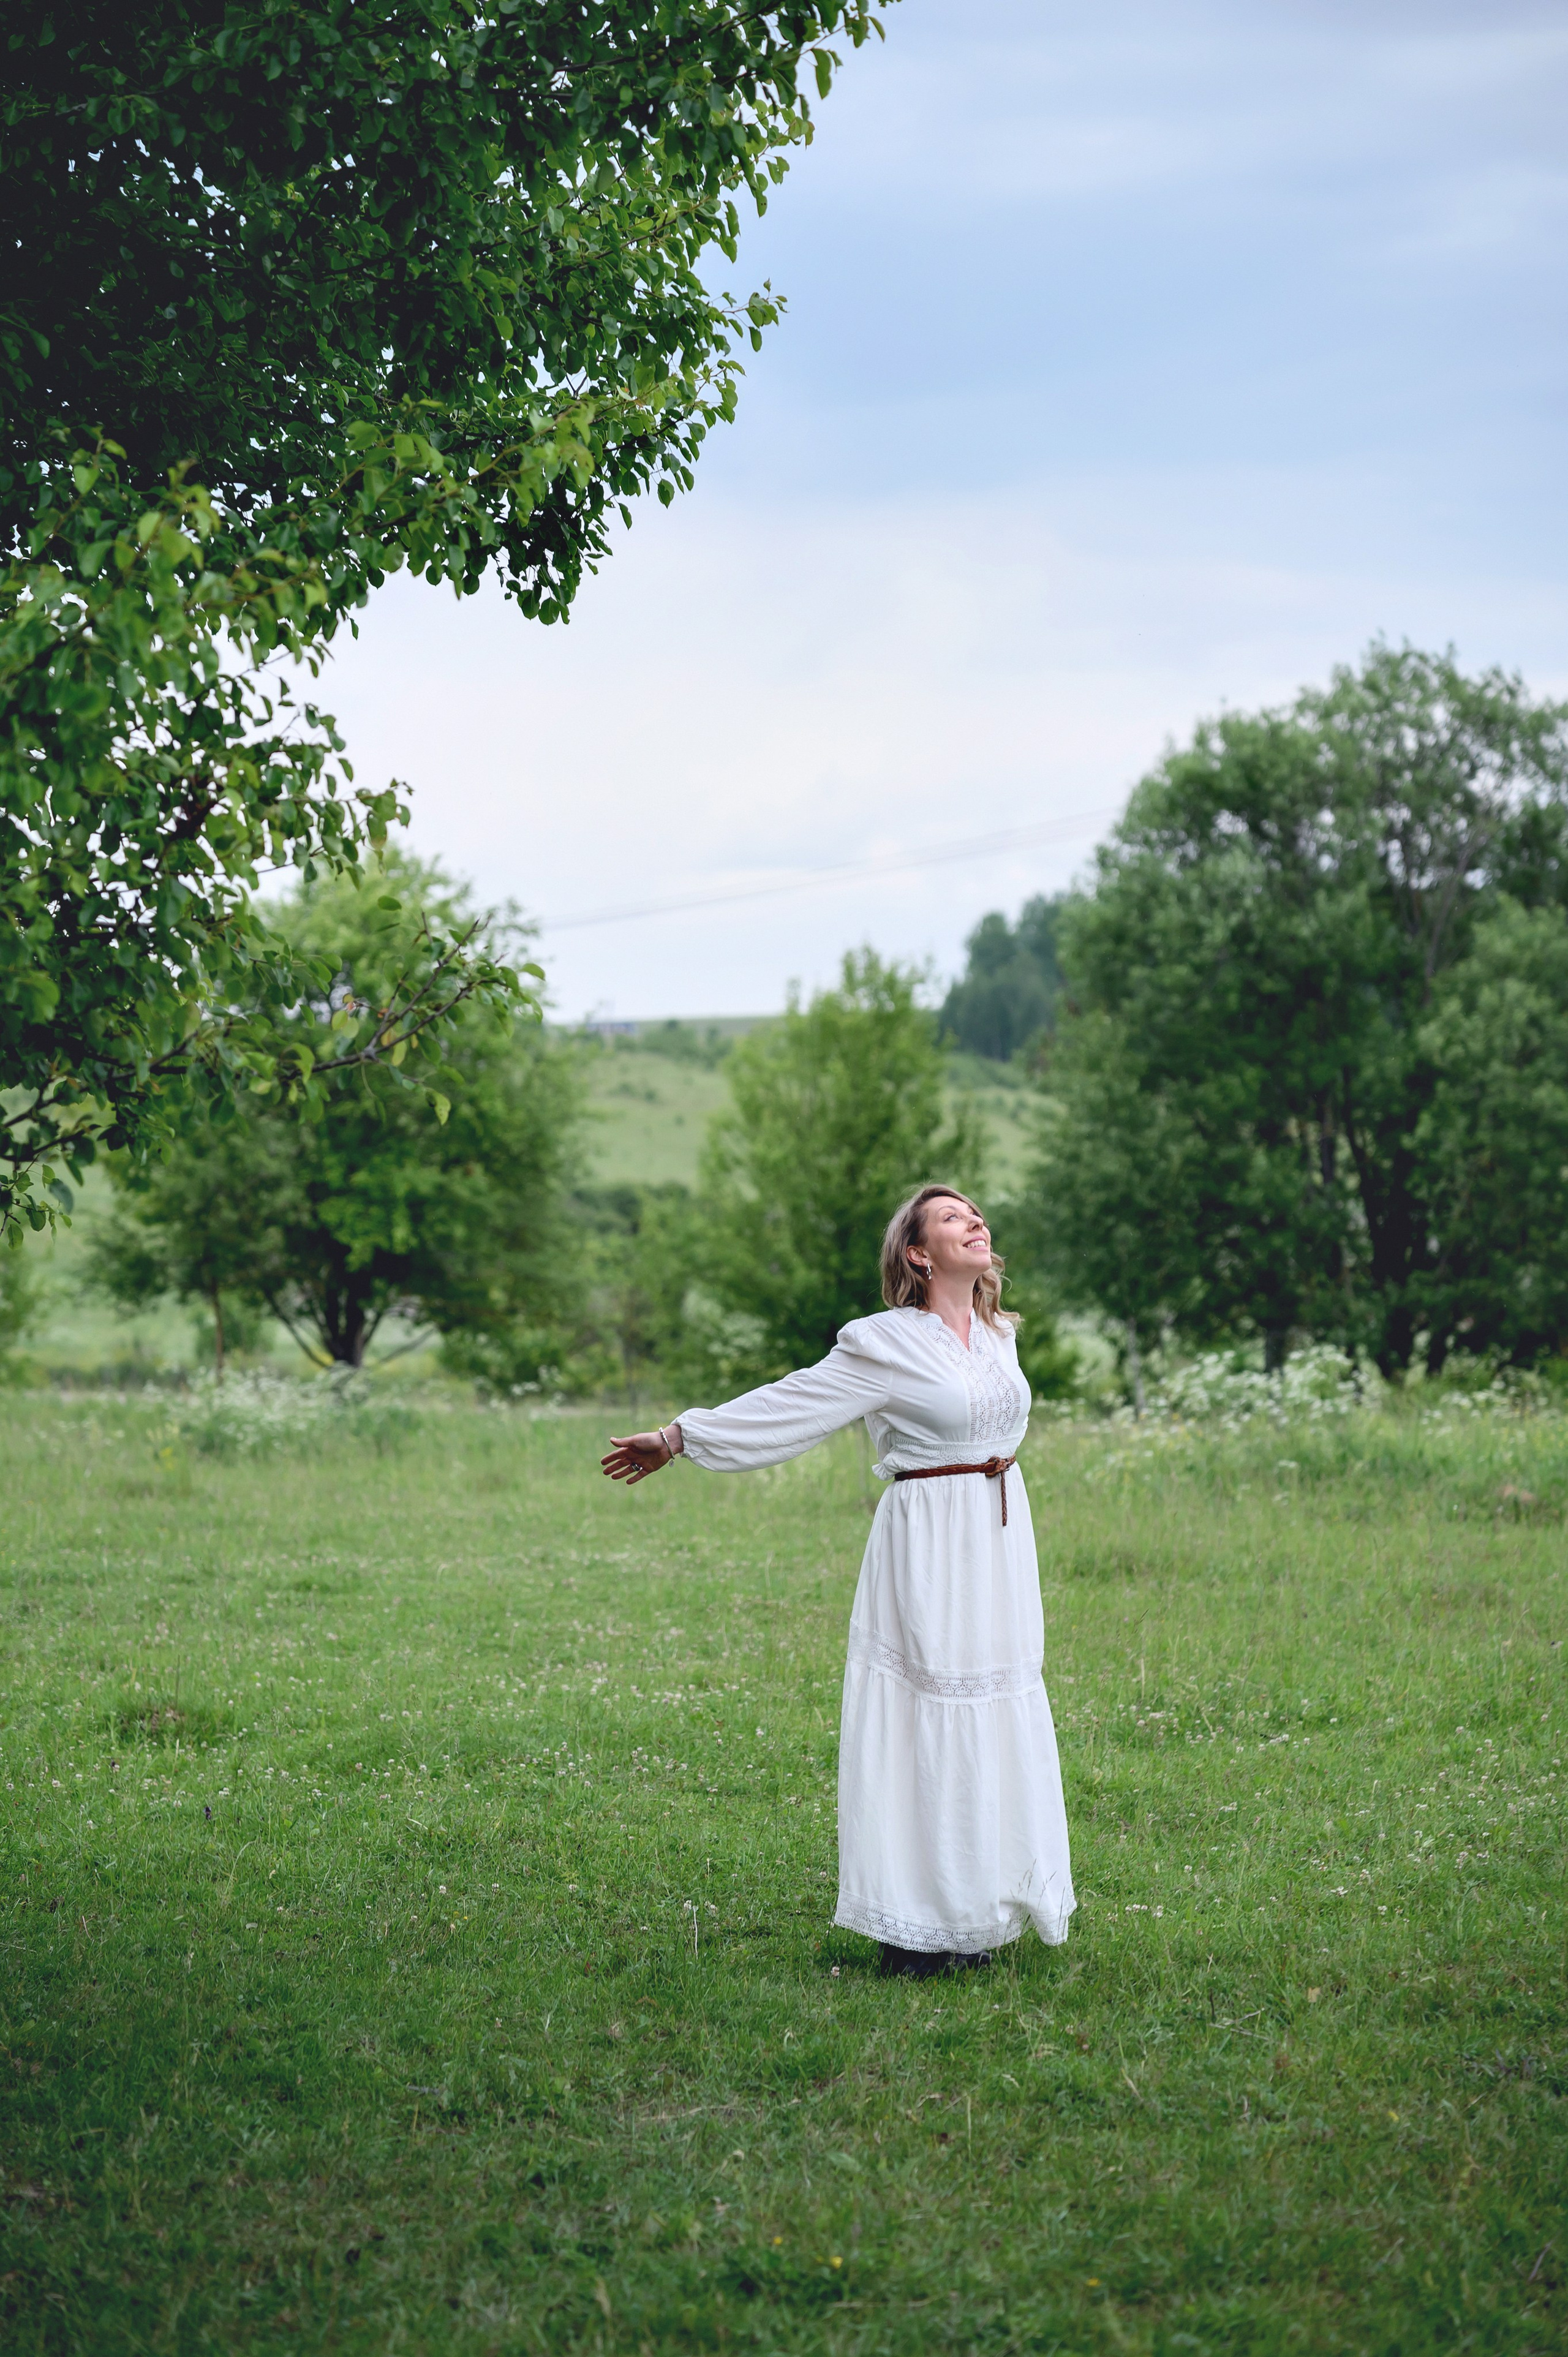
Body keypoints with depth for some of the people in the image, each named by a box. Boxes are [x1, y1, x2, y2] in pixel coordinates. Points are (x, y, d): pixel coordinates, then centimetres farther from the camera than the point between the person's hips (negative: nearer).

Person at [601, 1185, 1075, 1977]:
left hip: (1000, 1546, 7)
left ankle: (976, 1912, 15)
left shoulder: (995, 1335, 11)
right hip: (928, 1546, -7)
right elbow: (788, 1406, -4)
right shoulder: (887, 1343, -8)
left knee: (993, 1721, 7)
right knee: (925, 1722, -6)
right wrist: (677, 1438, -5)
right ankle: (916, 1928, -1)